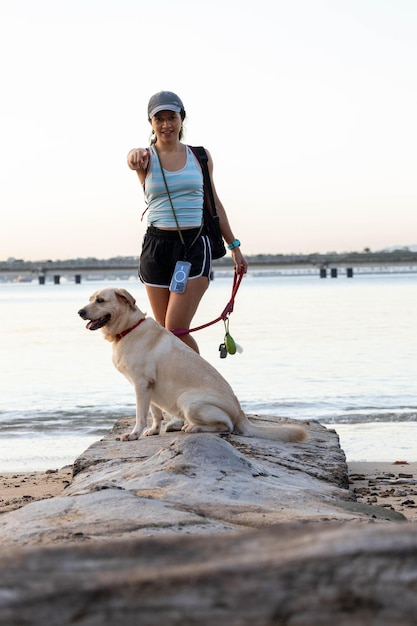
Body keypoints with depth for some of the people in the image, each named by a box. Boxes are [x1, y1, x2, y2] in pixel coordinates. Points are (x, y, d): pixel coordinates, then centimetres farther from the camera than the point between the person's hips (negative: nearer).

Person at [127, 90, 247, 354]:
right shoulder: (147, 157, 2)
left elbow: (214, 203, 15)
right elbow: (135, 160, -24)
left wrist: (234, 245, 15)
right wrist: (136, 156, -49)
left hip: (195, 245, -1)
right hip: (157, 246, 1)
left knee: (177, 328, -12)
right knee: (165, 331, 3)